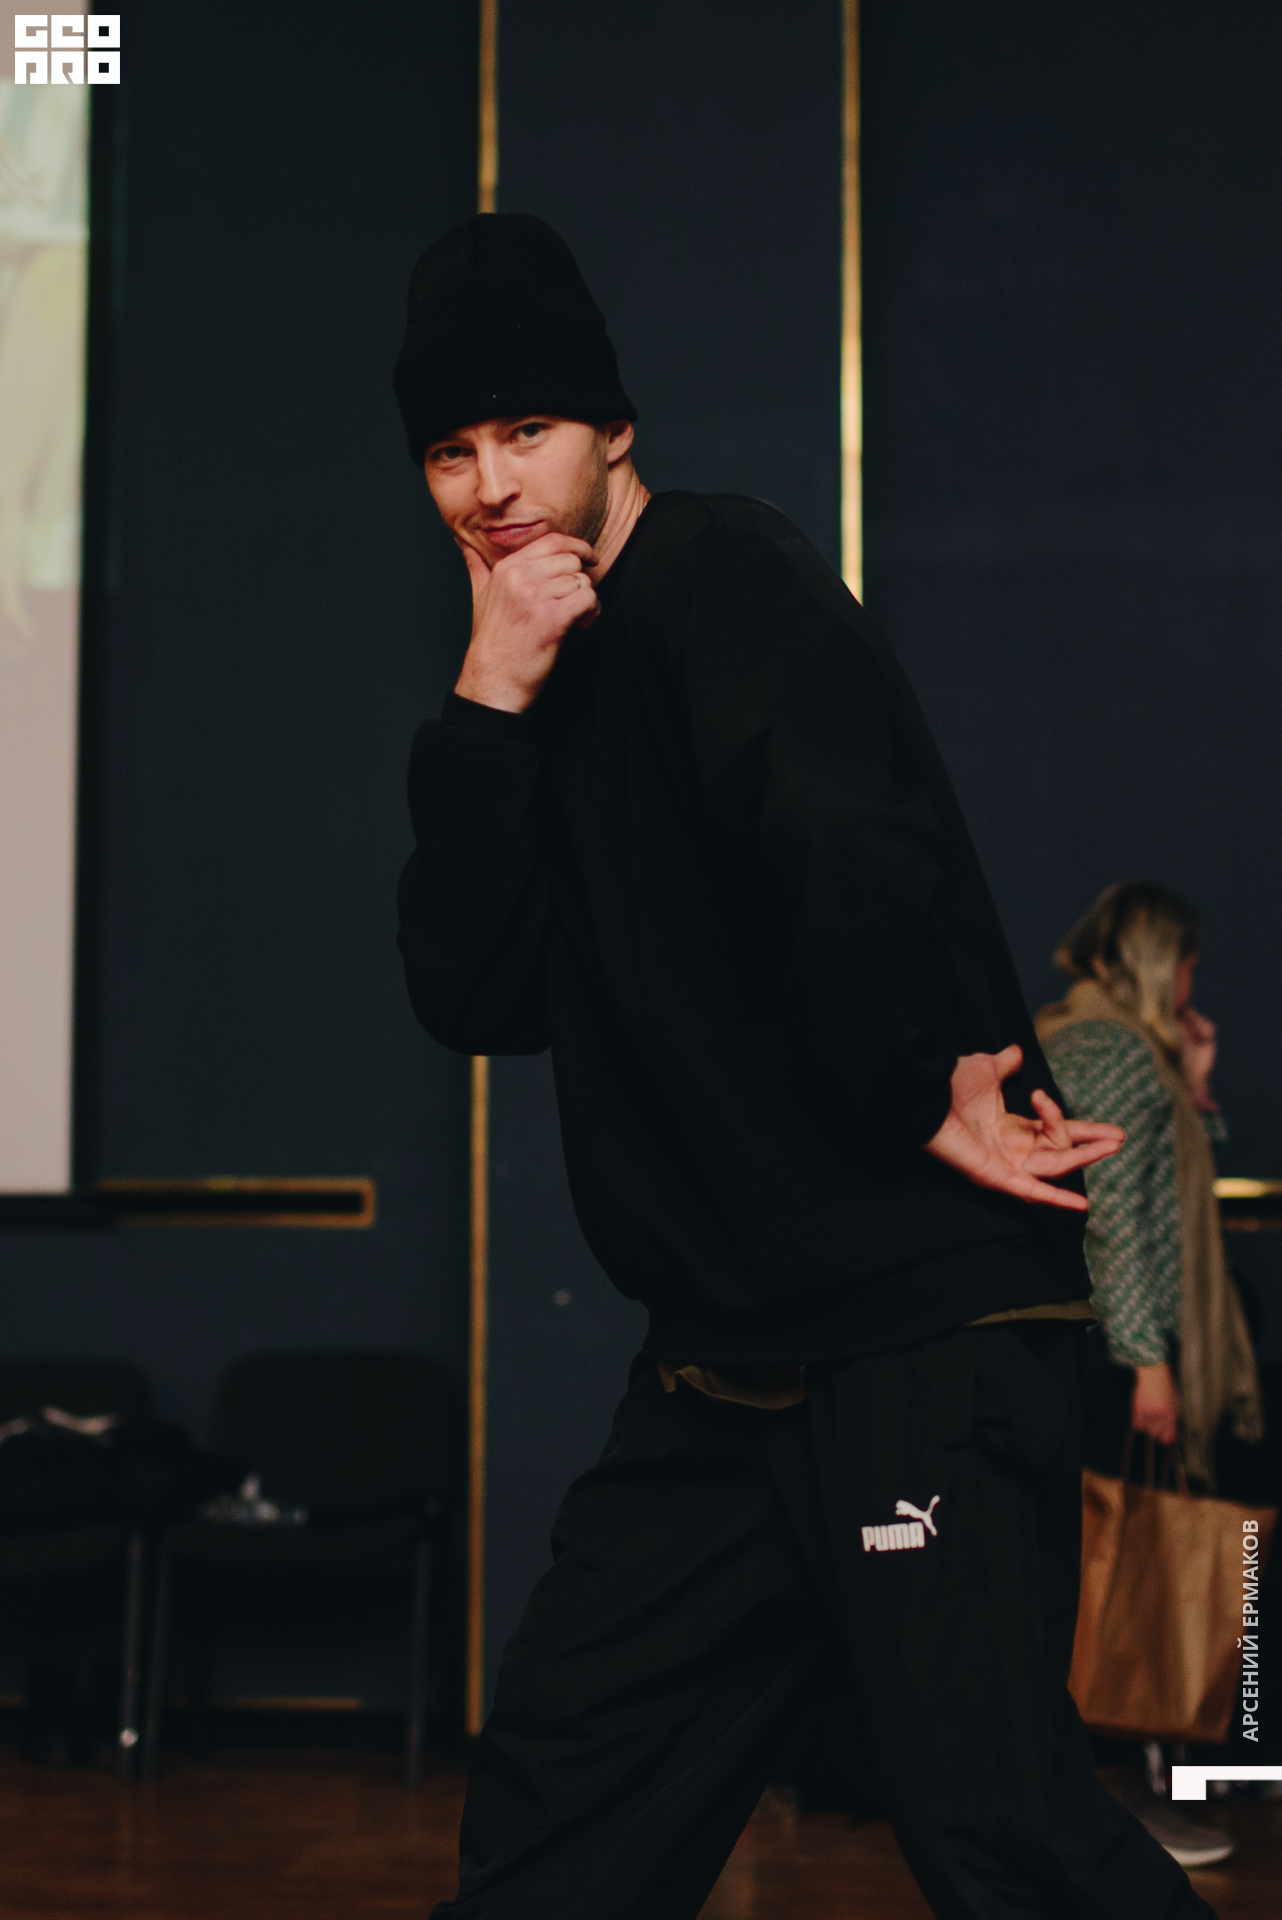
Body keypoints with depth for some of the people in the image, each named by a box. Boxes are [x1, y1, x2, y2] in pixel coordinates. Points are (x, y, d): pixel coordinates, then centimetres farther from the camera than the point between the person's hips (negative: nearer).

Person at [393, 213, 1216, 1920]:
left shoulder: (720, 576, -11)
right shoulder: (557, 682, 15)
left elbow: (849, 848, -29)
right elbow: (477, 997, 3)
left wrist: (933, 1094, -17)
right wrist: (485, 714, -5)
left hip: (924, 1314, -9)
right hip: (732, 1356, 9)